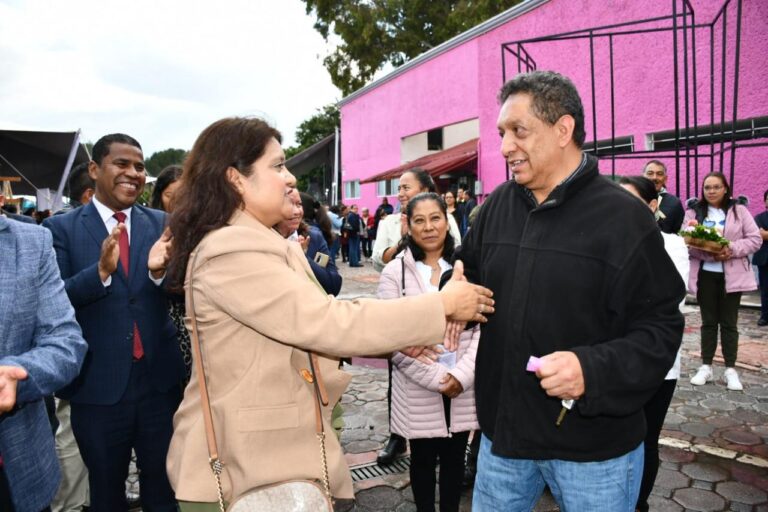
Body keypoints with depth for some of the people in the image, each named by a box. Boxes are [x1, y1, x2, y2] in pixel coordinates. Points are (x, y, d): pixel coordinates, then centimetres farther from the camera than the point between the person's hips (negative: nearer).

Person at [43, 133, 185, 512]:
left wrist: (159, 270, -27)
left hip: (159, 377, 1)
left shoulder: (161, 224, 1)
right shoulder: (62, 228, -4)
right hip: (98, 384, -1)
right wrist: (101, 270, -28)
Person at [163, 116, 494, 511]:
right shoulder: (232, 253, -23)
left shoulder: (257, 244, 10)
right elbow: (328, 323, -28)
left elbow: (309, 322, 9)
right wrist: (443, 304, -21)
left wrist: (400, 336, 0)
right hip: (245, 464, -9)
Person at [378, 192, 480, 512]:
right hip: (417, 390, -1)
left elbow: (482, 327, 0)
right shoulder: (395, 271, -4)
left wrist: (462, 375, -13)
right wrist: (436, 378, -14)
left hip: (463, 388, 2)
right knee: (423, 459, 14)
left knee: (454, 459, 16)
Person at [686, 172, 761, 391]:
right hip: (705, 274, 0)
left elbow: (755, 239, -1)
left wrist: (732, 249, -18)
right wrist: (707, 252, -21)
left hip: (732, 274, 0)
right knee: (708, 322, 7)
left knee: (729, 322, 5)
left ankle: (730, 370, 14)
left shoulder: (739, 210, 4)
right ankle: (706, 367, 15)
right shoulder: (693, 212, 3)